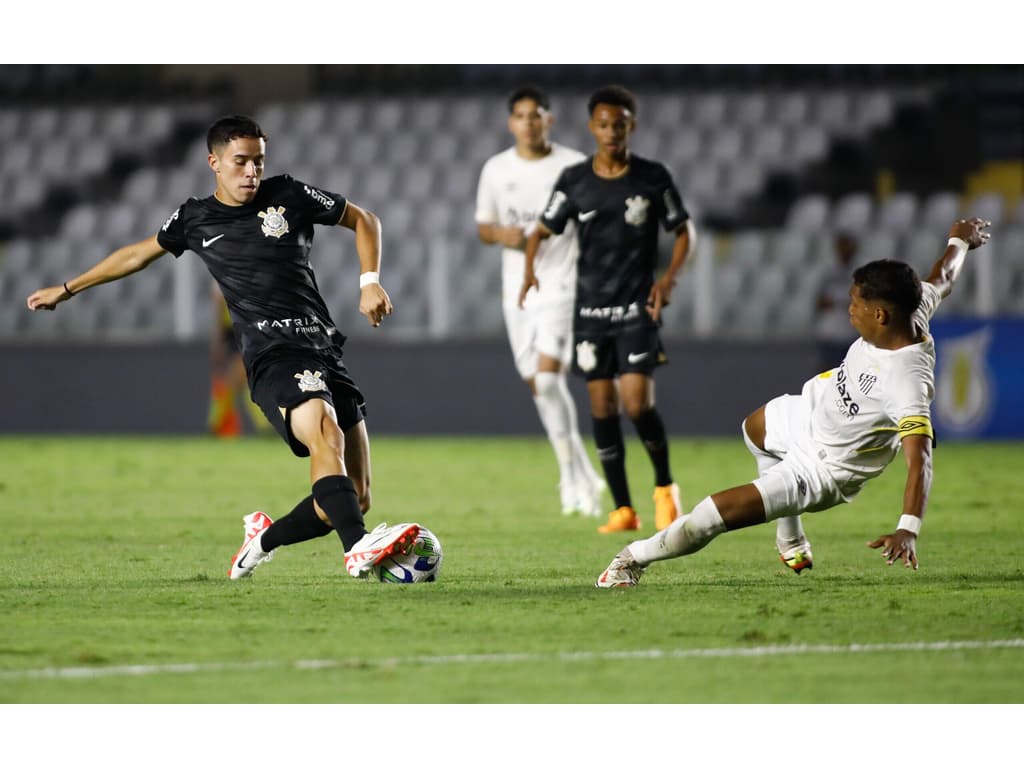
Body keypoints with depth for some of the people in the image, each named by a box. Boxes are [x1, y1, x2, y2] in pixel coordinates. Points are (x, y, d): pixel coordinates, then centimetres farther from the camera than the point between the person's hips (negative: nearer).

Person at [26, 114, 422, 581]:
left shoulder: (289, 196, 10)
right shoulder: (195, 219, 11)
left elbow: (362, 220, 22)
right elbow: (139, 254, 28)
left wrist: (370, 282, 6)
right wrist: (67, 290, 36)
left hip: (326, 353, 3)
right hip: (273, 361, -3)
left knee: (354, 499, -2)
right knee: (326, 435, -35)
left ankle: (265, 538, 21)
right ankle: (358, 550, -51)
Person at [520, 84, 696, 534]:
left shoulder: (653, 178, -3)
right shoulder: (574, 180, 2)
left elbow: (684, 232, 6)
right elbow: (543, 230, 7)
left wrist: (669, 277, -10)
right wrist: (530, 266, -14)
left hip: (637, 309, -3)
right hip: (590, 308, 3)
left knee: (637, 403, -14)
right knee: (602, 407, 1)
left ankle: (664, 488, 12)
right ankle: (623, 510, 10)